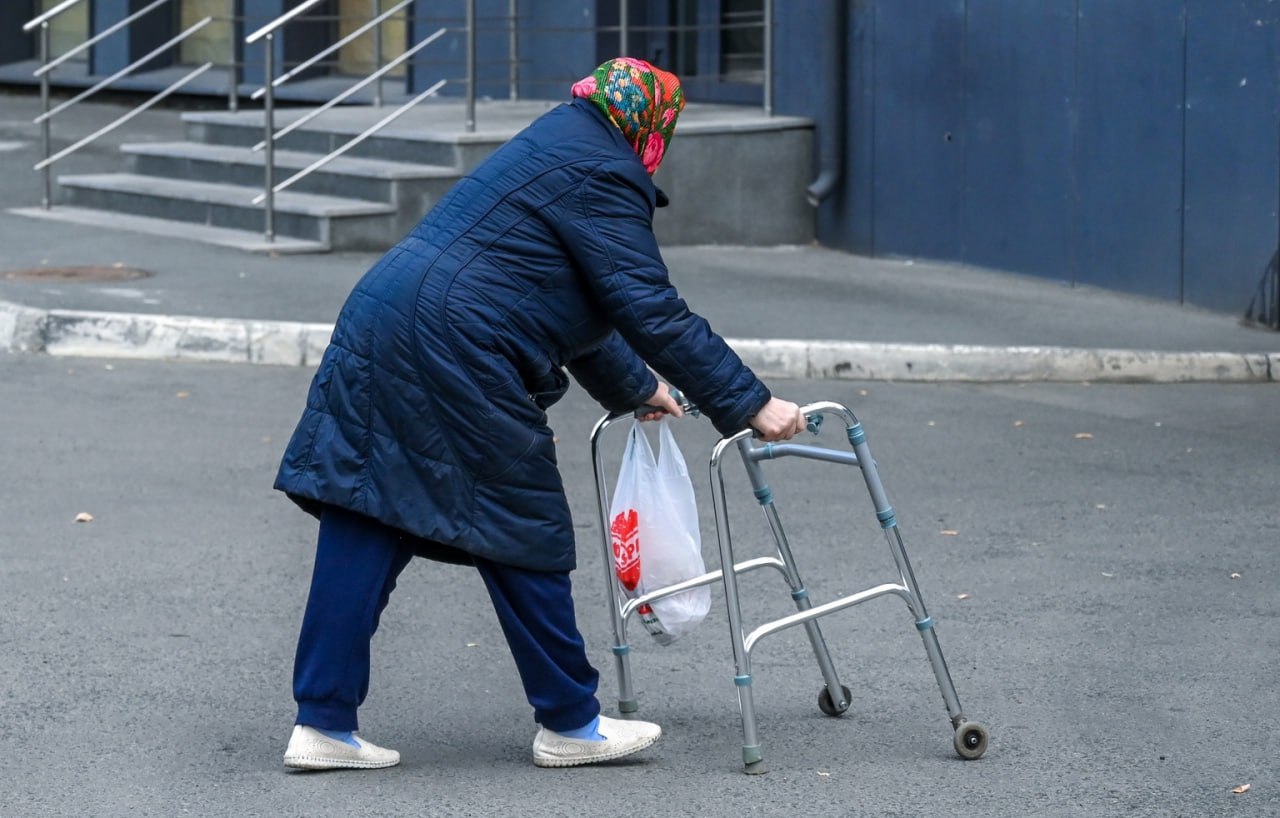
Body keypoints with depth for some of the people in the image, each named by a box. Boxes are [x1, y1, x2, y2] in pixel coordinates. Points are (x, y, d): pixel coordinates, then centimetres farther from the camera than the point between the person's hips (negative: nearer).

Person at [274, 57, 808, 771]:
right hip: (455, 351, -10)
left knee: (367, 526, 6)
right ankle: (570, 724, 13)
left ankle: (323, 724, 5)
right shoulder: (600, 175, -5)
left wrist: (633, 389, 45)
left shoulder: (554, 151, 26)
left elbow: (578, 307, 36)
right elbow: (654, 312, -11)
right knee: (526, 532, 2)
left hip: (378, 320, 10)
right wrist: (751, 406, -8)